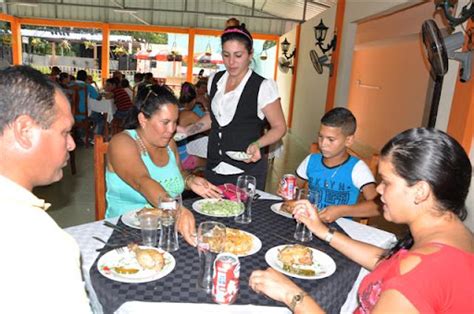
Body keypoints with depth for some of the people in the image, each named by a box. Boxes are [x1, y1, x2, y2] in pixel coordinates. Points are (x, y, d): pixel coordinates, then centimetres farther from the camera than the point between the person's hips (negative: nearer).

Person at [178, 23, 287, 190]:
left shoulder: (263, 86, -13)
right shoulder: (215, 80, 5)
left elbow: (279, 127, -6)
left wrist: (257, 144, -22)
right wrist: (187, 130, 11)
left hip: (247, 172, -5)